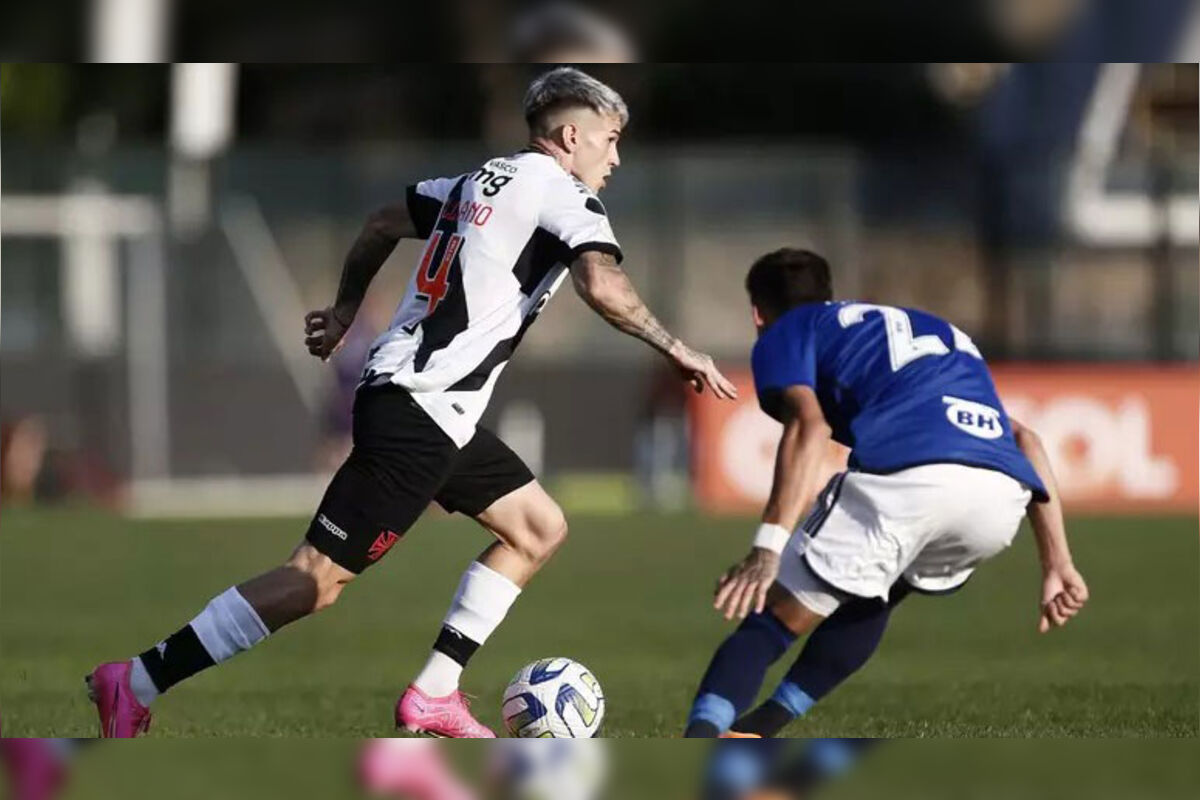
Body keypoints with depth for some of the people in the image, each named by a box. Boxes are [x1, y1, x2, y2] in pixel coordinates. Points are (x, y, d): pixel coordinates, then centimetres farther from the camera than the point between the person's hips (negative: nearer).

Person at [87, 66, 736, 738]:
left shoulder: (483, 180, 17)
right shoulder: (561, 194, -8)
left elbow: (383, 223, 27)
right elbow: (603, 287, -24)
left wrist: (346, 307, 37)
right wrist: (677, 349, -15)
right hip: (421, 417, -10)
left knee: (540, 530, 16)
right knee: (319, 578, -10)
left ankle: (433, 696, 14)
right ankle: (135, 687, -11)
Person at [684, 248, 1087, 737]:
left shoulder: (784, 333, 23)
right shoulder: (934, 333, 42)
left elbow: (810, 425, 1)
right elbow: (1021, 438, 31)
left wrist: (768, 548, -9)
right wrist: (1058, 565, 26)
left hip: (904, 479, -6)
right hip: (1003, 497, 6)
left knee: (774, 619, 0)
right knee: (868, 599, 32)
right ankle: (757, 731, 28)